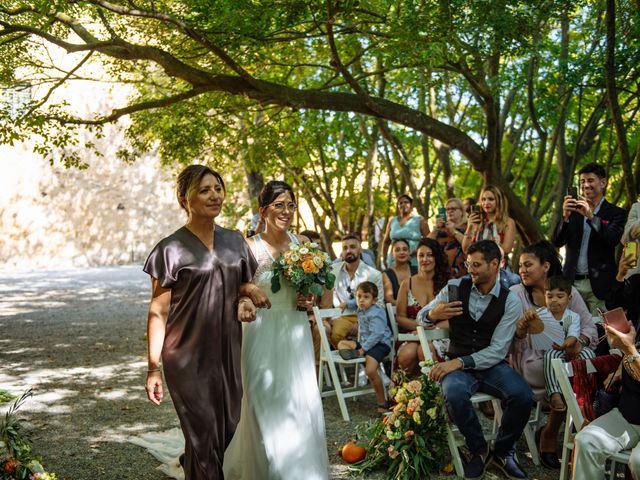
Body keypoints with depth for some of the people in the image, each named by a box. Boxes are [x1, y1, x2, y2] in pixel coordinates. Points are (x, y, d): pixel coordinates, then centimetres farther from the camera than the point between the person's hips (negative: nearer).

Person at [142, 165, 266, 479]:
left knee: (229, 430, 12)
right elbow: (158, 312, -8)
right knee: (204, 436, 1)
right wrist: (154, 368, -12)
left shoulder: (235, 241, 7)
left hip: (228, 354, 5)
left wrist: (245, 303, -5)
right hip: (189, 357, -5)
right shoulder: (171, 249, -8)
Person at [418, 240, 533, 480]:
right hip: (457, 364, 0)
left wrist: (461, 362, -24)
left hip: (491, 365, 0)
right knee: (455, 394, -34)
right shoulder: (455, 287, 0)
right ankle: (479, 451, -5)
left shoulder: (510, 301, -5)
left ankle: (502, 452, 2)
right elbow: (421, 317, 8)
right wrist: (433, 314, -17)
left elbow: (497, 350, -12)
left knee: (523, 395, -28)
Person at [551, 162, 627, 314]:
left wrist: (591, 216, -25)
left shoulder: (615, 213, 3)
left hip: (598, 284, -2)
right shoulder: (573, 211, 11)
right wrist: (565, 216, -14)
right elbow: (557, 242, 2)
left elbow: (613, 239, -15)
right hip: (572, 282, 2)